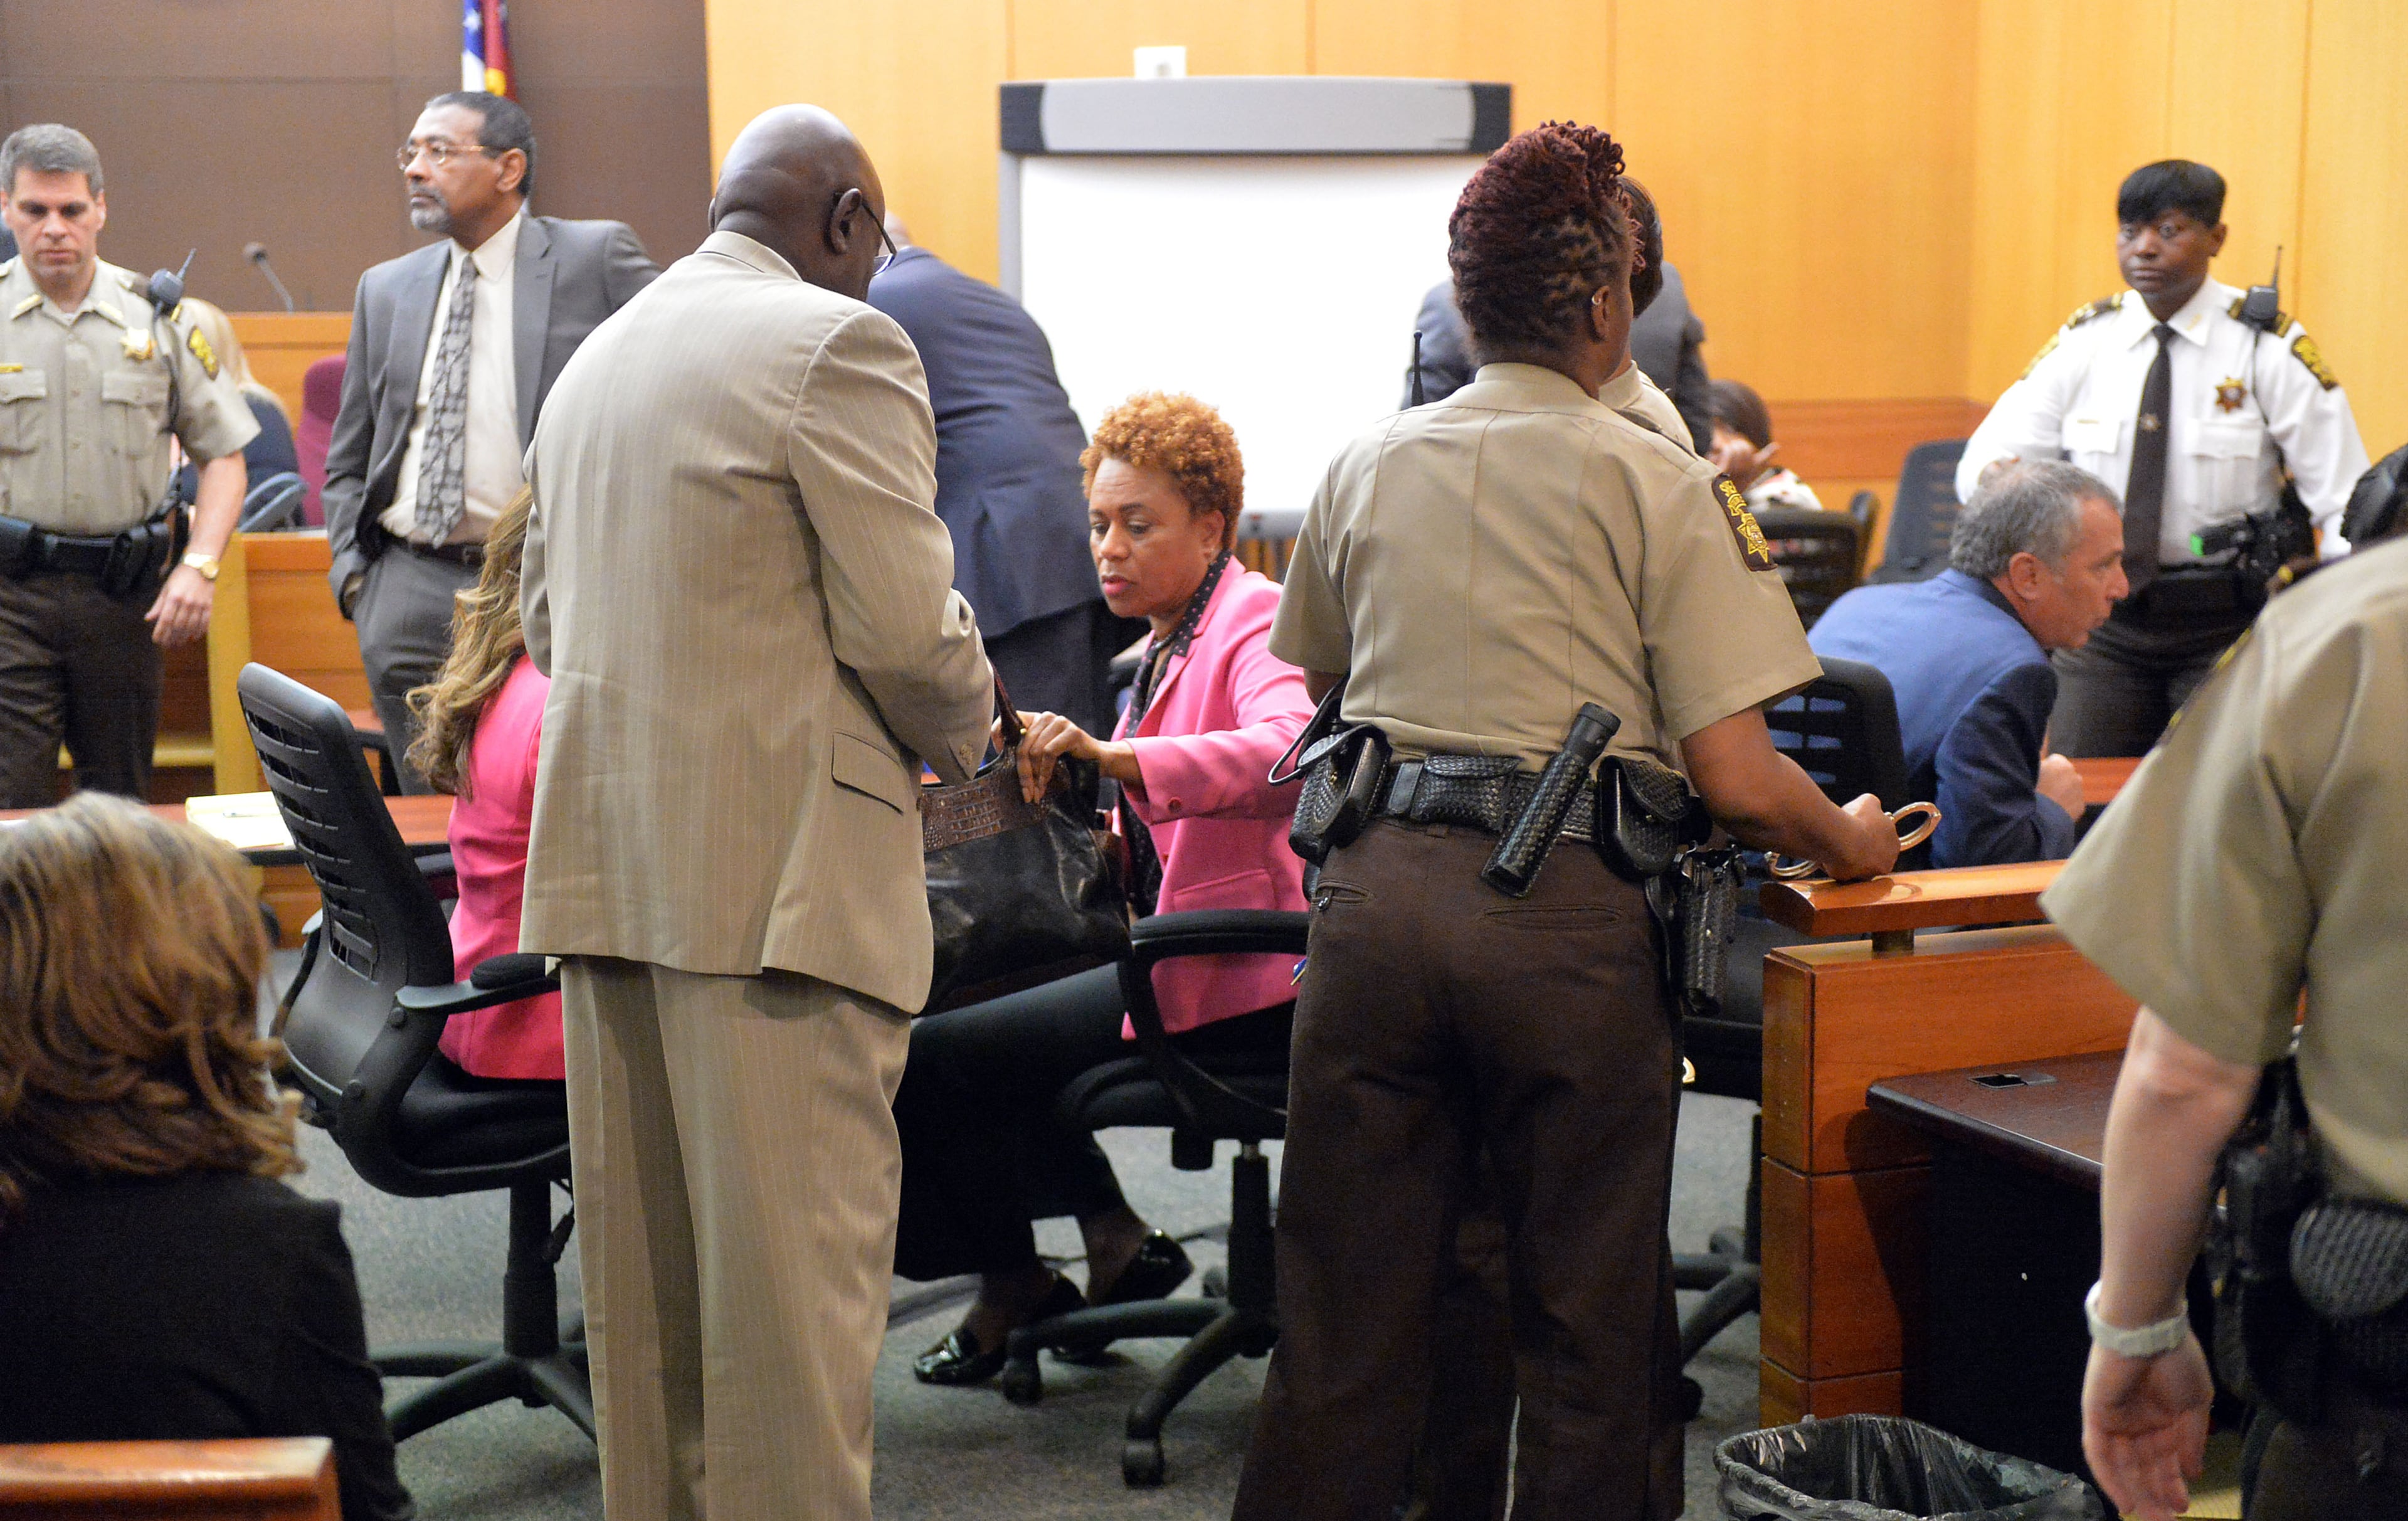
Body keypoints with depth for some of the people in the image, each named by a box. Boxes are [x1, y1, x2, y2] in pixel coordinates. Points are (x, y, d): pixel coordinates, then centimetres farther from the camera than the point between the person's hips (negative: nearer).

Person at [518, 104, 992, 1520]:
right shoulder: (838, 342, -7)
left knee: (642, 1265, 13)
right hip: (776, 867, -8)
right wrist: (962, 736, 6)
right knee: (796, 1259, -4)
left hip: (606, 863, 8)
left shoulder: (594, 357, 17)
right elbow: (905, 625, -12)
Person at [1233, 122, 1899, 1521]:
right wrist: (1849, 841, 12)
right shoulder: (1661, 485, -2)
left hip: (1377, 887, 4)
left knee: (1349, 1311, 11)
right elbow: (1737, 782, -7)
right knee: (1590, 1315, 8)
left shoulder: (1367, 468, 12)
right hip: (1567, 907, -4)